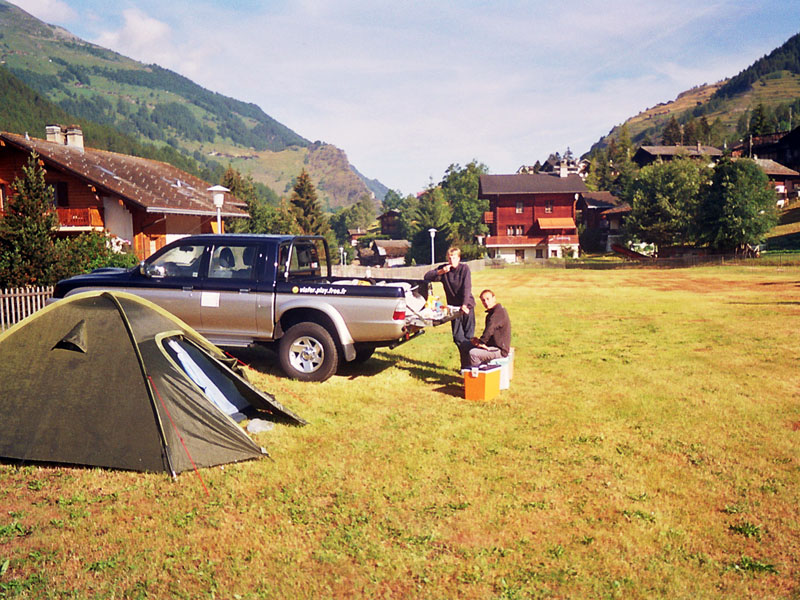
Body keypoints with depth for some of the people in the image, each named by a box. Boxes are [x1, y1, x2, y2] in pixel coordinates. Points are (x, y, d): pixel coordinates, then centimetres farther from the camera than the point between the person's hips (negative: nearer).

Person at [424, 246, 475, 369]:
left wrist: (464, 304, -29)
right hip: (453, 307, 3)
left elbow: (467, 287, -17)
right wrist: (440, 272, -17)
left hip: (467, 306, -3)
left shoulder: (464, 268, -7)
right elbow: (426, 277, -3)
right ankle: (465, 363, 15)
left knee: (468, 336, -6)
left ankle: (469, 363, 3)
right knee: (458, 337, 3)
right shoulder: (443, 269, 4)